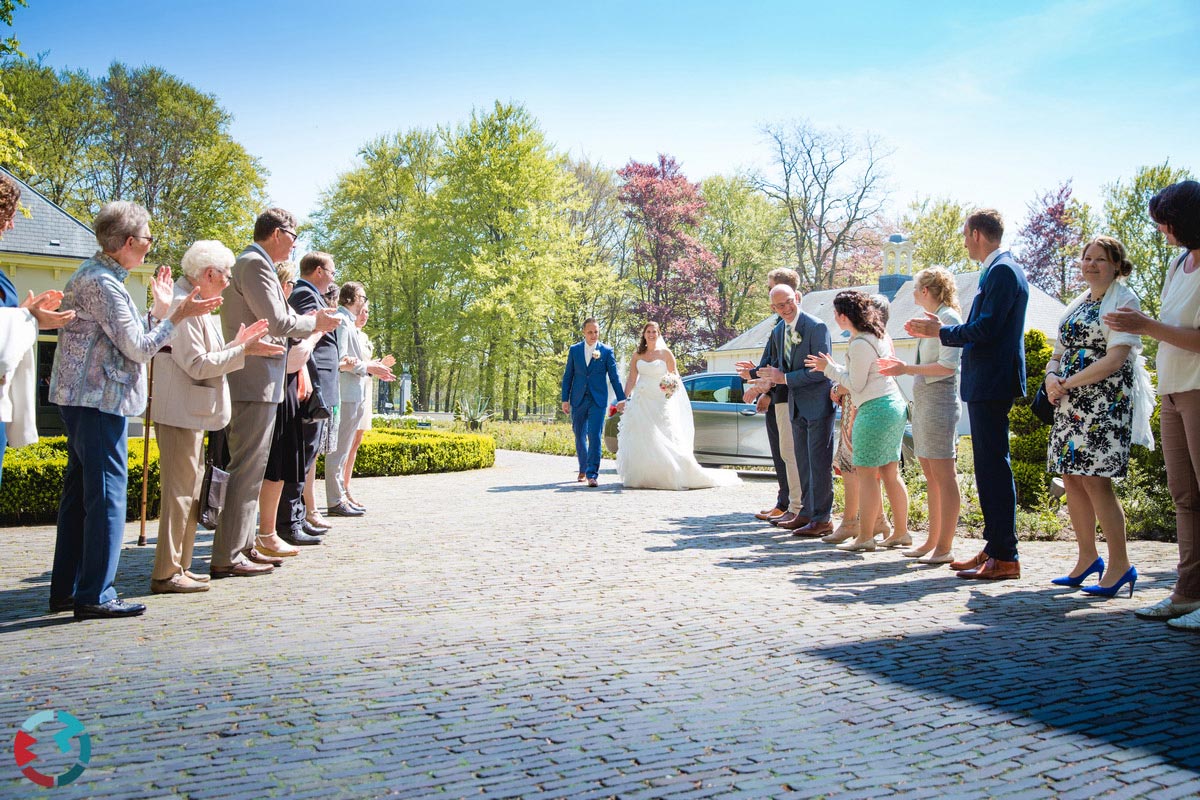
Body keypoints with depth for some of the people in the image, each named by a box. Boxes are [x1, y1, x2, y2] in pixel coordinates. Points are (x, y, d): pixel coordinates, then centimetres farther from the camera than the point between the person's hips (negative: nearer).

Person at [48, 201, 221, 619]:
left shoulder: (92, 274, 16)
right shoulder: (103, 284, -16)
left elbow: (128, 339, 15)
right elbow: (139, 349, -16)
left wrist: (159, 309, 13)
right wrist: (177, 315, -10)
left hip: (82, 398, 11)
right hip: (100, 400, -11)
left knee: (79, 490, 13)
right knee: (106, 492, -6)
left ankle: (67, 588, 21)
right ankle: (95, 595, -1)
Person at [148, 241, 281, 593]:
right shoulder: (182, 304, -16)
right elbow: (198, 365, -20)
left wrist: (237, 342, 10)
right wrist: (244, 351, -15)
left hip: (192, 414, 11)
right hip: (180, 414, -11)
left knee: (191, 491, 15)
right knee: (179, 491, -6)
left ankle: (179, 567, 23)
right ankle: (166, 574, 1)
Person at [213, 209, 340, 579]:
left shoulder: (251, 263, 21)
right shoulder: (255, 263, -12)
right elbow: (277, 323, -18)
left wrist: (307, 318, 12)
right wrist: (315, 322, -3)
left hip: (255, 383, 11)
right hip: (255, 383, -11)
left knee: (250, 468, 15)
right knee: (247, 469, -8)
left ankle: (243, 546, 23)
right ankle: (227, 558, -4)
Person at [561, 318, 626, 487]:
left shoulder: (607, 351, 1)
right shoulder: (574, 350, 6)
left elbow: (614, 376, 2)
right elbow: (568, 376, 8)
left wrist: (621, 399, -2)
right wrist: (565, 400, 4)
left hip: (598, 400, -3)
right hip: (578, 400, 3)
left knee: (594, 437, -12)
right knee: (580, 438, 11)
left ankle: (593, 474, -12)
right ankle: (583, 470, 28)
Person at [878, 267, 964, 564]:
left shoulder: (948, 318, -10)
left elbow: (948, 366, -19)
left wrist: (907, 369, -17)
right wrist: (904, 367, 14)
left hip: (939, 400, -10)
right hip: (923, 400, 10)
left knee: (944, 476, -6)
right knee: (931, 476, 12)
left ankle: (944, 547, -2)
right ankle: (932, 542, 18)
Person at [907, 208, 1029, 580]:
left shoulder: (1003, 271, -12)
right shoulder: (997, 270, 19)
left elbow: (985, 329, -20)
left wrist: (940, 331, -8)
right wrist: (940, 330, 19)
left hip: (992, 383, -11)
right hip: (985, 385, 11)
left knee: (994, 466, -8)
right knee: (988, 466, 13)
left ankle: (1005, 556, -3)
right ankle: (994, 548, 20)